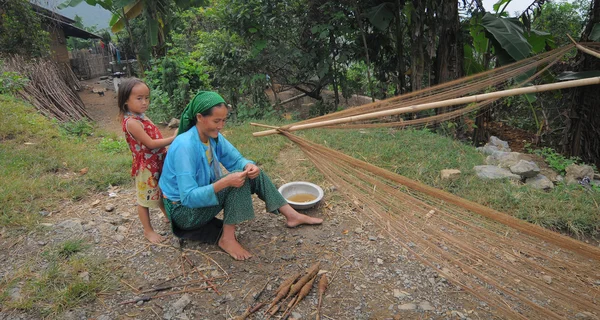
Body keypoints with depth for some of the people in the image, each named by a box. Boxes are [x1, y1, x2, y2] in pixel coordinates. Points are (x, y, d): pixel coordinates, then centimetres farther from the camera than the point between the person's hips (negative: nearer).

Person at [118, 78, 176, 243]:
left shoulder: (142, 117, 5)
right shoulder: (131, 122, -22)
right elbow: (150, 143, -24)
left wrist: (167, 148, -1)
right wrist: (173, 139, -21)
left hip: (158, 163, 9)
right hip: (146, 167, -8)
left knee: (162, 192, 25)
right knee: (145, 199, 8)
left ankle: (168, 216, 45)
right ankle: (148, 231, 22)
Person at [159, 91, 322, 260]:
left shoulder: (214, 137, -6)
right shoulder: (185, 146, -30)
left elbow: (236, 159, 1)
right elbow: (189, 197, -32)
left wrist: (248, 165, -23)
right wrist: (225, 182, -41)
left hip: (204, 194, 8)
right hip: (183, 209, -8)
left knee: (253, 174, -3)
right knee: (238, 179, -27)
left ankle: (291, 215, 5)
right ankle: (227, 238, -17)